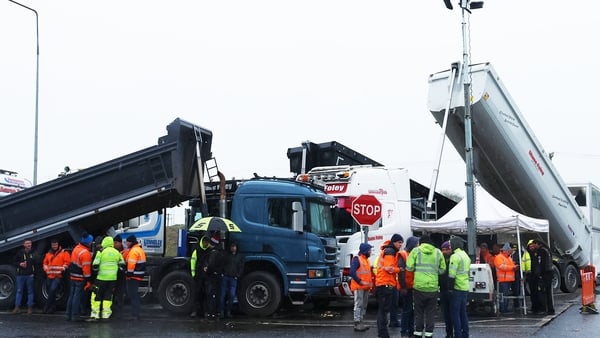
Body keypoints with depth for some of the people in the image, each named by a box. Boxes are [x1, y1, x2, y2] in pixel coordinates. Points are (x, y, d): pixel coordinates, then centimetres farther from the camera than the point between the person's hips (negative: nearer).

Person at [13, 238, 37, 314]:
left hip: (30, 275, -1)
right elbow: (14, 262, 8)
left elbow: (37, 262, 3)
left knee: (30, 291, 4)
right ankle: (17, 307, 9)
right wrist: (20, 264, -11)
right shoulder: (20, 252, 5)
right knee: (19, 291, 5)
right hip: (20, 275, 1)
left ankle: (30, 307, 8)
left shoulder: (33, 253, 4)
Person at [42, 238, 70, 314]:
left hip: (58, 276, -6)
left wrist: (63, 269, -14)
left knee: (52, 290, -18)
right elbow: (45, 262, 23)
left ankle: (46, 307, -12)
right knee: (50, 291, 9)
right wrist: (46, 269, 9)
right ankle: (53, 307, 19)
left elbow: (67, 262, -6)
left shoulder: (64, 253, -1)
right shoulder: (48, 254, 15)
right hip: (49, 276, 6)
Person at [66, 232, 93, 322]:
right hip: (80, 278, -8)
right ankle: (75, 316, 0)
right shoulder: (85, 253, -19)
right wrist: (88, 281, -17)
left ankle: (69, 314, 20)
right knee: (77, 297, -3)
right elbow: (86, 268, -21)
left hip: (72, 276, 8)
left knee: (71, 296, 14)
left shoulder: (76, 248, 8)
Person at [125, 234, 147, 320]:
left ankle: (135, 314, -7)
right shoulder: (140, 249, 17)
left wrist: (129, 274, -19)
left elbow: (131, 264, -22)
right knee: (135, 294, 17)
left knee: (132, 294, -6)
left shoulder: (133, 250, -16)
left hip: (133, 276, -10)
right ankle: (137, 313, 22)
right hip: (139, 275, 10)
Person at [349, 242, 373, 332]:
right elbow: (352, 272, -21)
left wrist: (370, 282, 9)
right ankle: (357, 324, -8)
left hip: (366, 287, 9)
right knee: (358, 305, -9)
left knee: (364, 305, 12)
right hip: (359, 287, -9)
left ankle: (360, 322, 19)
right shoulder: (357, 259, -11)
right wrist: (361, 282, -21)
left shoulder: (366, 259, 17)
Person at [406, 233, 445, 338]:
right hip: (433, 286, 1)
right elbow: (442, 269, 7)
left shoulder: (416, 251, -2)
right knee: (430, 312, 10)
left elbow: (409, 267, -6)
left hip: (419, 286, -1)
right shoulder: (438, 252, 5)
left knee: (419, 311, 10)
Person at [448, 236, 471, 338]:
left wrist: (450, 288, -14)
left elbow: (452, 274, -19)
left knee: (455, 312, -4)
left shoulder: (455, 256, -14)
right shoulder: (466, 256, 17)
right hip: (465, 288, 9)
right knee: (463, 312, 14)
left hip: (457, 288, -9)